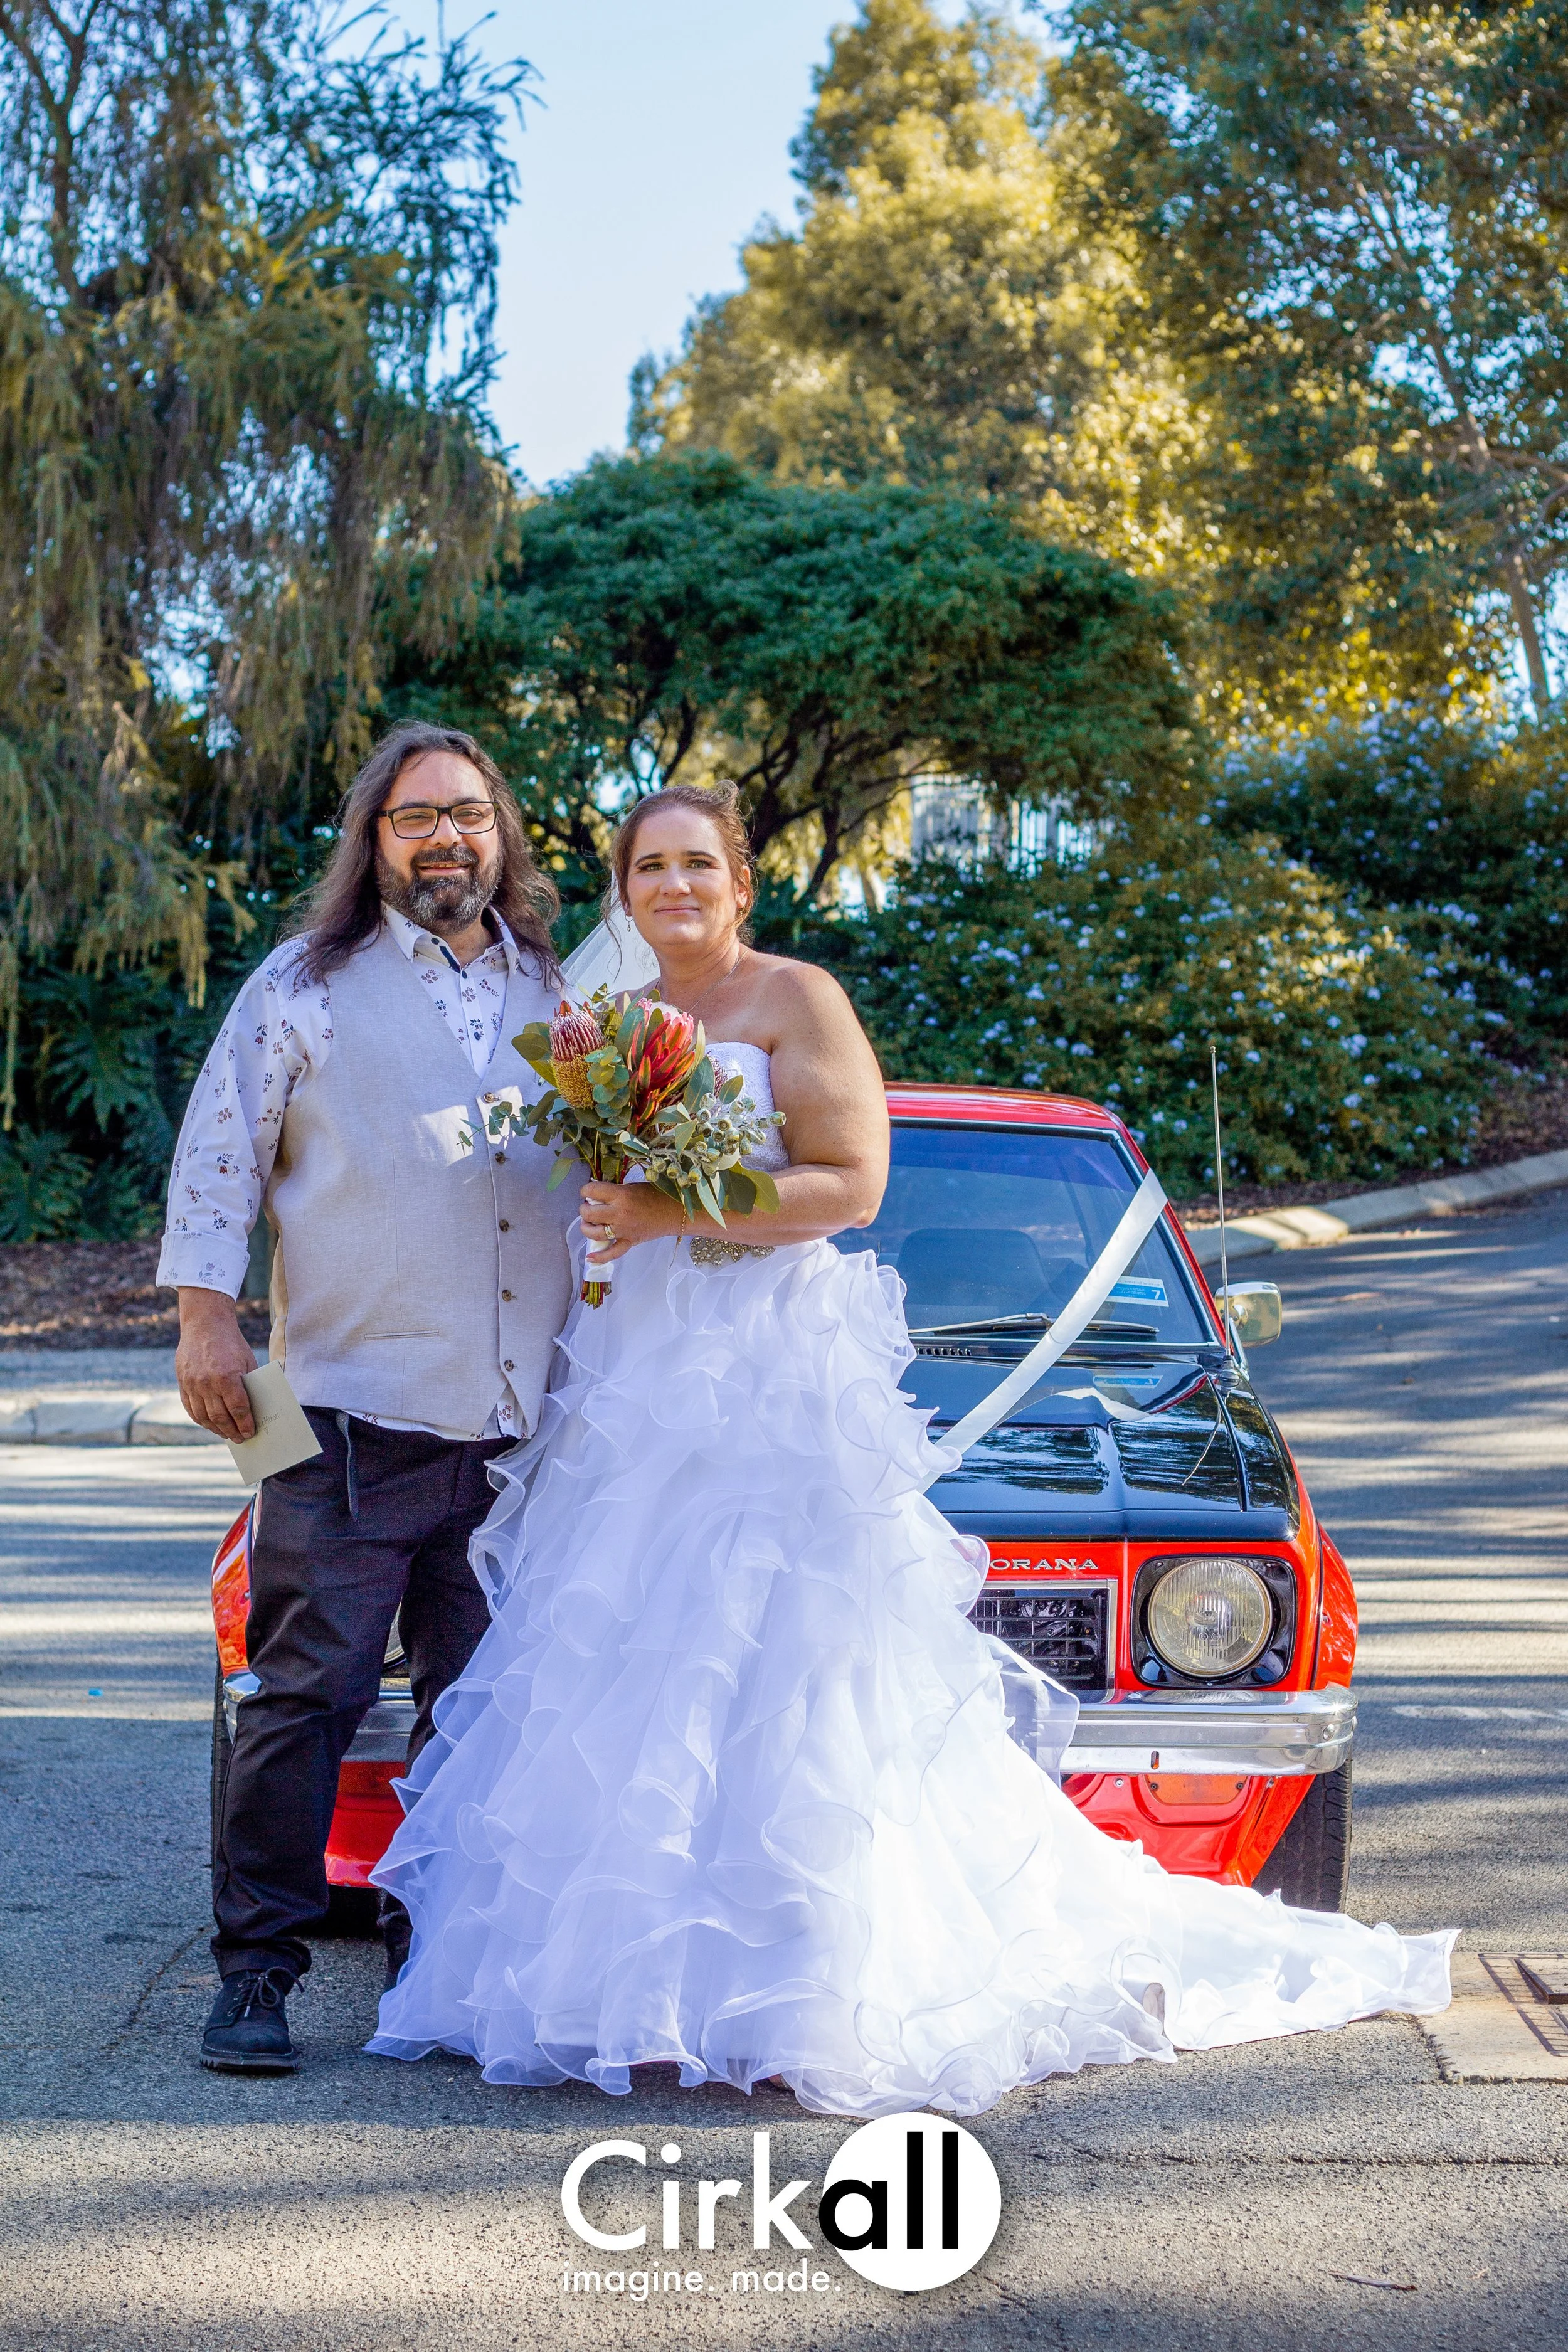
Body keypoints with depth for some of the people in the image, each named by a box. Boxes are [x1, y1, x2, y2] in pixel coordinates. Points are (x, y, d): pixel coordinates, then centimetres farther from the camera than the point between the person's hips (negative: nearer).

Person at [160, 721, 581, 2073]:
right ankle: (257, 1974, 3)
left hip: (521, 1428, 4)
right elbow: (220, 1157, 3)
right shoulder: (307, 987, 5)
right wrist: (207, 1314, -7)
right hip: (357, 1416, -4)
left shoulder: (556, 991, 17)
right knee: (309, 1696, -6)